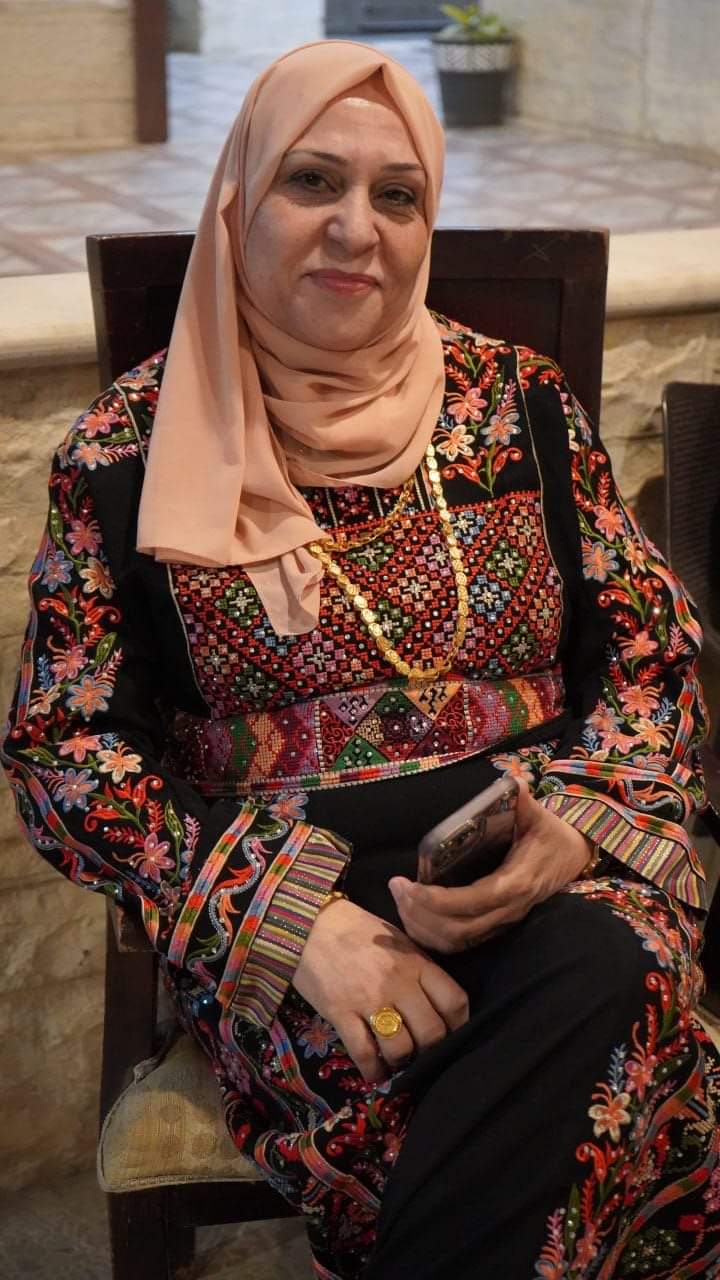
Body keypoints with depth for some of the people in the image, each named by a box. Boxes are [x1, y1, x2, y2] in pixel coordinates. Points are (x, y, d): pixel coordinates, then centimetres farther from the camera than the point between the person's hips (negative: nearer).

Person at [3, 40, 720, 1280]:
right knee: (592, 987, -32)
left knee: (605, 978, -33)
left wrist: (575, 824, -14)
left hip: (550, 863, 3)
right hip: (278, 897, -2)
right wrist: (290, 919, -16)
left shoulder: (515, 398, 8)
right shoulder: (132, 446, 2)